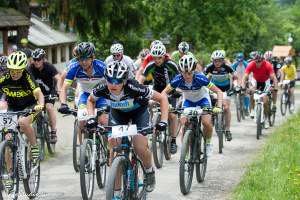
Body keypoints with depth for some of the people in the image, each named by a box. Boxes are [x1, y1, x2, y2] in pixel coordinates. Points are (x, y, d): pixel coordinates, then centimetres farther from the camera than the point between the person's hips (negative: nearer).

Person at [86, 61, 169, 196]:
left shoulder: (133, 88, -39)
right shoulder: (102, 89, -30)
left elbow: (162, 98, -29)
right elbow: (90, 100, -4)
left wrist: (163, 121, -37)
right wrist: (91, 118, -19)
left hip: (138, 111, -3)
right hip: (118, 113, 3)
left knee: (140, 147, -21)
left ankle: (150, 171, 14)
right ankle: (116, 193, -3)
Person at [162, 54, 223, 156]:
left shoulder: (200, 78, -35)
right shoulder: (178, 80, -29)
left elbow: (218, 91, -31)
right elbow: (164, 92, -18)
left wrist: (219, 107, -45)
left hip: (202, 99, -2)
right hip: (188, 100, 2)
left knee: (206, 122, -22)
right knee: (184, 123, -18)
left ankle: (208, 143, 8)